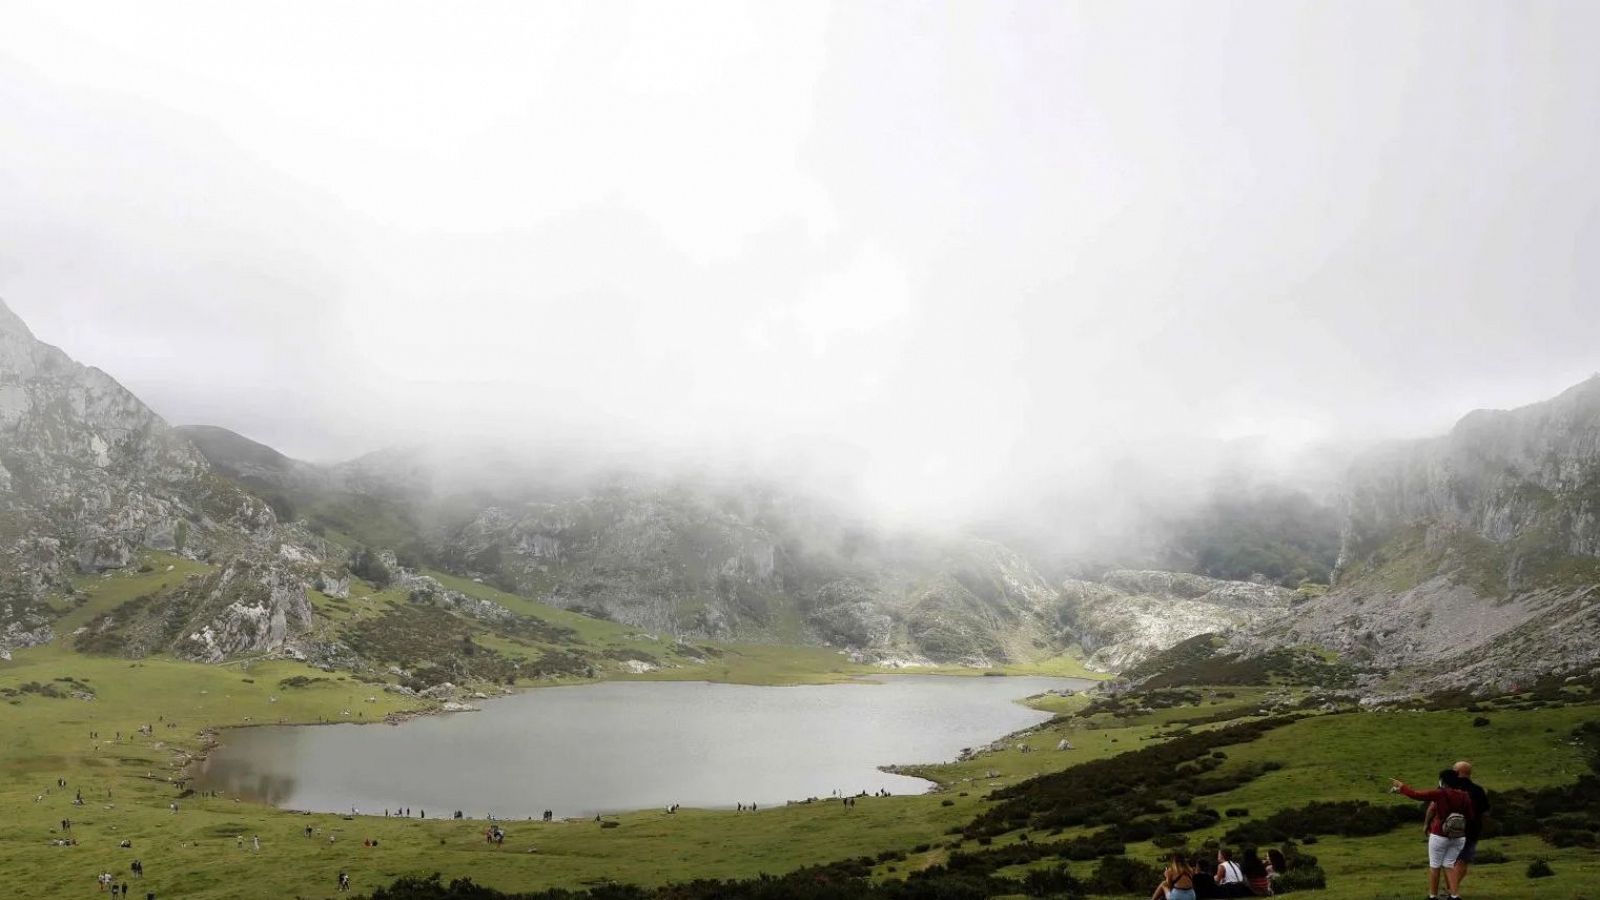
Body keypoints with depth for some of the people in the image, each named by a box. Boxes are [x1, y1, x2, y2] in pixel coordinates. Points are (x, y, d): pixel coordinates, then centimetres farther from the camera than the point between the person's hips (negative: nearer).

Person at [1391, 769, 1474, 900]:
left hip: (1439, 836, -4)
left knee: (1434, 866, 11)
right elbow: (1469, 817, 5)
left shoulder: (1441, 794, -17)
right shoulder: (1465, 796, -5)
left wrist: (1402, 786, 0)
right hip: (1459, 837, 4)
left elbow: (1416, 794, -14)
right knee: (1448, 865, 16)